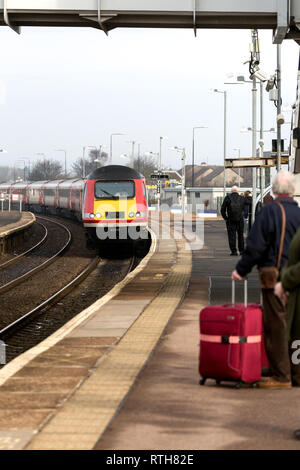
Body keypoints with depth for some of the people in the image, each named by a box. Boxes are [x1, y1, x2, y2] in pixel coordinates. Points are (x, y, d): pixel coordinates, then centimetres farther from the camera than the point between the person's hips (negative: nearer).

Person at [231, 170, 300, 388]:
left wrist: (241, 270, -3)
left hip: (274, 275, -6)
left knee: (276, 326, -3)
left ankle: (281, 376, -2)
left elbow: (256, 245, -13)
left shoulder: (270, 211, -10)